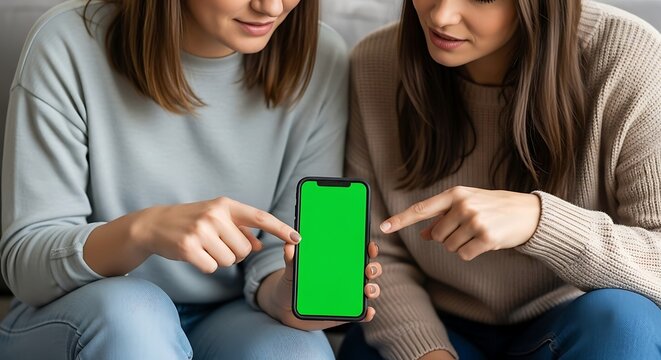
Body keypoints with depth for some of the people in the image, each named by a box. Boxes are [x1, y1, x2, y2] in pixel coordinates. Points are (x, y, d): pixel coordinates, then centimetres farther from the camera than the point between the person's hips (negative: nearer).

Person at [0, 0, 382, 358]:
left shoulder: (320, 62, -8)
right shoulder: (69, 44, -15)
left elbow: (282, 251, -4)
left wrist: (282, 295, -27)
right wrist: (143, 229, -33)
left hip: (235, 322, 1)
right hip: (85, 320, 0)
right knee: (130, 310, -33)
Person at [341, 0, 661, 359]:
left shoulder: (626, 59, -17)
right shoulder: (372, 66, -8)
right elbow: (377, 254, -3)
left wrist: (538, 218, -33)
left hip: (577, 328, -1)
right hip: (435, 326, 1)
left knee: (617, 321, -31)